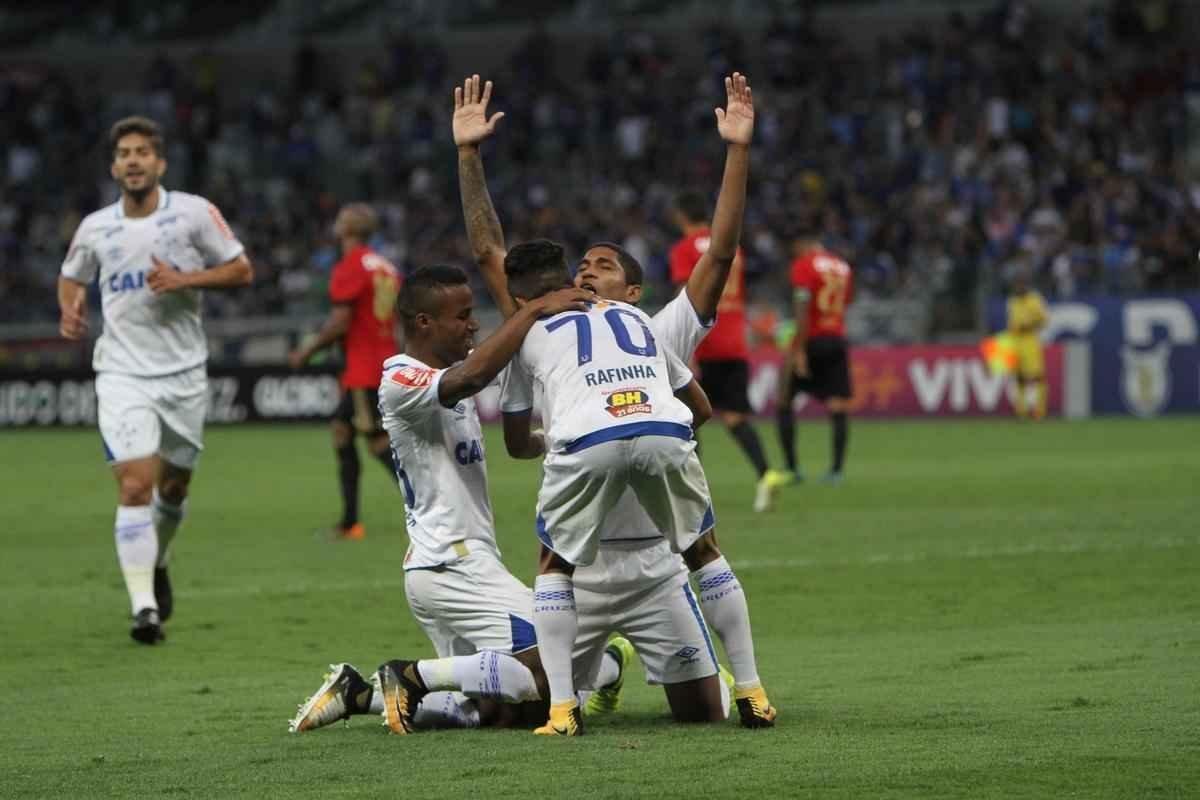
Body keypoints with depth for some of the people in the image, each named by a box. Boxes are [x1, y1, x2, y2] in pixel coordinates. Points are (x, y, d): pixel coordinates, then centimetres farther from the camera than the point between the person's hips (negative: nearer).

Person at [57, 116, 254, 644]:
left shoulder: (193, 213, -3)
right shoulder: (95, 228, 3)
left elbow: (242, 271, -1)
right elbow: (71, 277, 21)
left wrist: (184, 279, -15)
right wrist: (70, 309, -1)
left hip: (183, 372, 1)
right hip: (123, 375, -1)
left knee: (174, 486, 13)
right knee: (135, 485, -16)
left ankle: (158, 565, 44)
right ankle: (144, 607, -17)